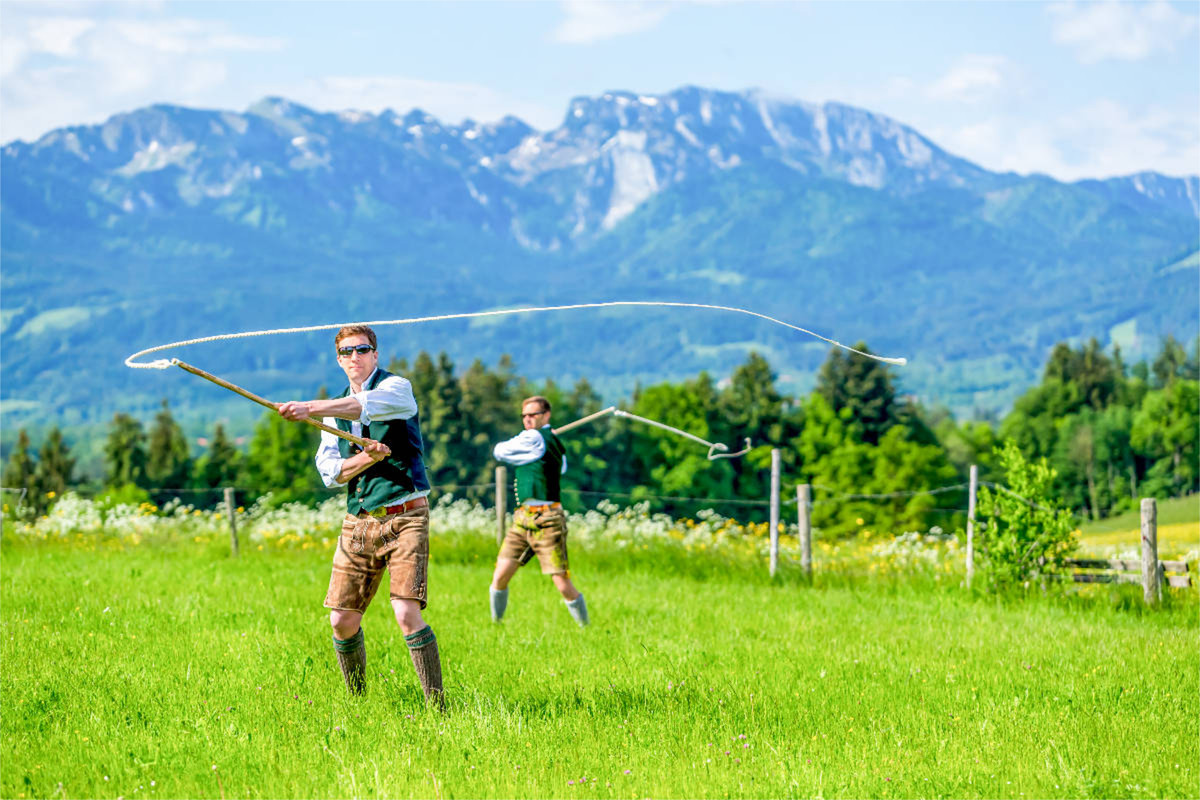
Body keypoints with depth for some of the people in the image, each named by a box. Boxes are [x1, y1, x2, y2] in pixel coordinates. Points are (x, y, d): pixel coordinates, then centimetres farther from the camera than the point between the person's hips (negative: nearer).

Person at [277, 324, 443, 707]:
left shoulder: (397, 387, -2)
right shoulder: (334, 412, 15)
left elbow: (364, 405, -25)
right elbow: (329, 471, 4)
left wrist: (309, 408, -36)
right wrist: (366, 458, -15)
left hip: (405, 516, -6)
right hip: (358, 521, 6)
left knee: (406, 613, -18)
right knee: (342, 620, 3)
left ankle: (437, 704, -12)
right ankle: (356, 701, 21)